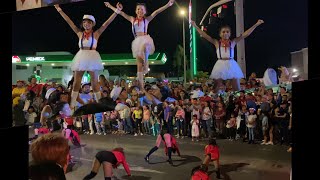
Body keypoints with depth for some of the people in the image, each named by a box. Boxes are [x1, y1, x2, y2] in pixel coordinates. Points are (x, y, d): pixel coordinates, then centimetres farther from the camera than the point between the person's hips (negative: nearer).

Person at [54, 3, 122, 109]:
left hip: (92, 57, -3)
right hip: (81, 57, 3)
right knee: (76, 81, 4)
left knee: (94, 81, 2)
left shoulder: (96, 33, 3)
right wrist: (60, 10, 11)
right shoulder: (80, 33, 10)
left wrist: (117, 11, -5)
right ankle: (72, 105, 10)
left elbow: (107, 23, -1)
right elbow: (69, 22, 11)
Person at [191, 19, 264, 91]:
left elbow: (246, 34, 3)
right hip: (220, 65, -1)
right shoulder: (217, 42, 2)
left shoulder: (233, 42, 4)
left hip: (231, 65, 1)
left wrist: (256, 25, -1)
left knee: (237, 89, 4)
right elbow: (205, 35, -2)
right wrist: (195, 26, -8)